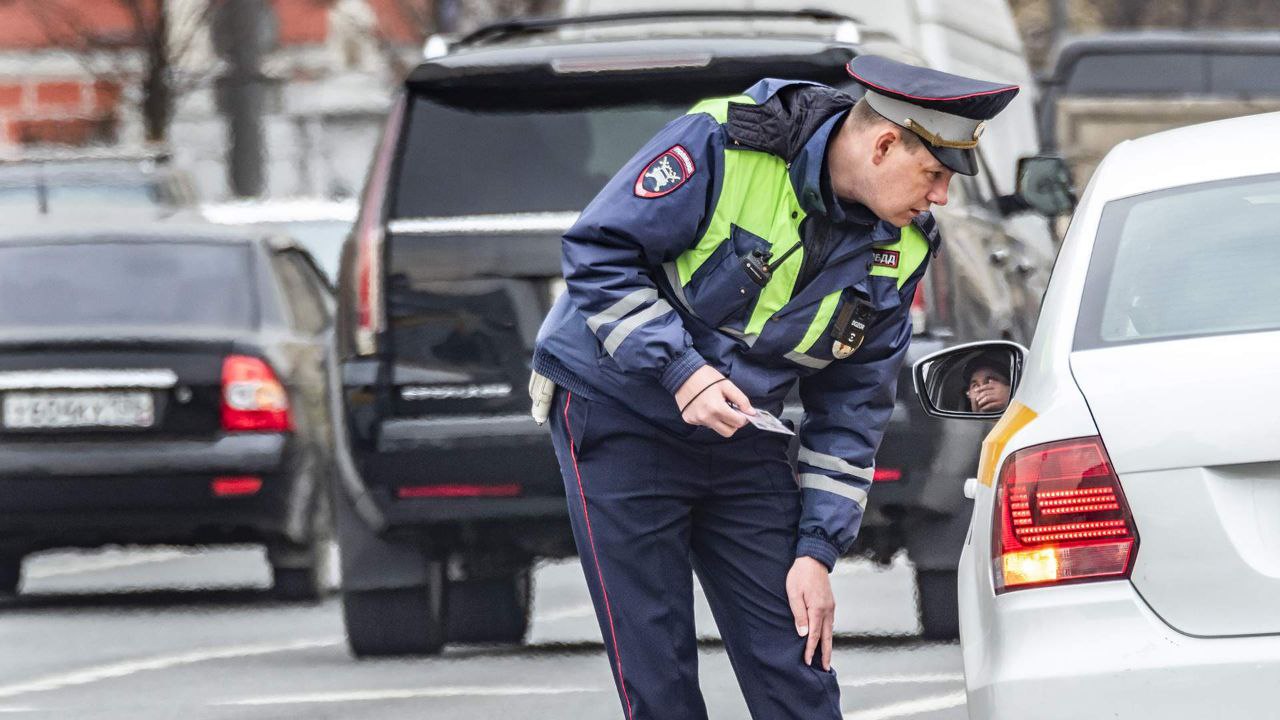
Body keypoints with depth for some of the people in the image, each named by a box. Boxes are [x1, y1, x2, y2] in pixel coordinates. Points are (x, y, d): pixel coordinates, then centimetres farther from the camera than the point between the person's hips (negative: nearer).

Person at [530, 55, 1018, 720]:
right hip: (616, 410, -5)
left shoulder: (901, 249, -4)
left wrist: (817, 550, 0)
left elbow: (852, 406, 4)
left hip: (740, 438, 5)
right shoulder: (723, 144, -23)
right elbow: (597, 252, -19)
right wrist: (679, 371, -27)